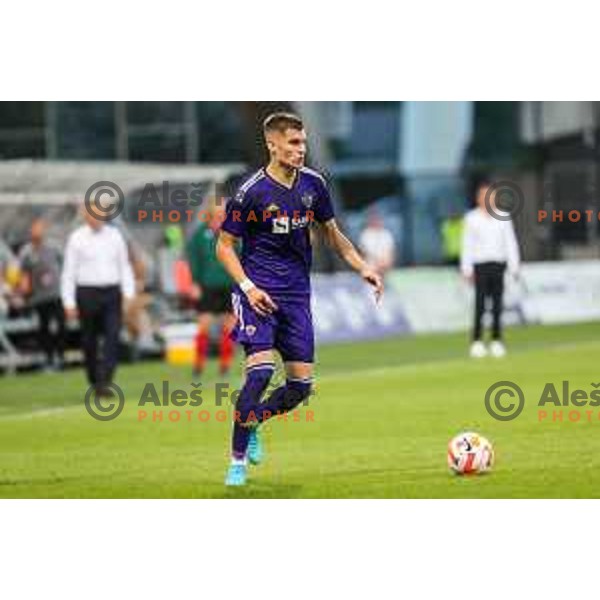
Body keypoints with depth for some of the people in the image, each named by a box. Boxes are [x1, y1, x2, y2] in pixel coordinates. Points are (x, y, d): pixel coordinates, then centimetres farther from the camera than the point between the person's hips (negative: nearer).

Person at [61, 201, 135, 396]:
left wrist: (129, 292, 2)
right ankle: (94, 381, 19)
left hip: (112, 292, 2)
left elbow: (124, 265, 12)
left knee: (112, 337, -11)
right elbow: (68, 272, -1)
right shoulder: (77, 239, -1)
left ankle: (104, 382, -14)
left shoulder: (114, 235, 8)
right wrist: (69, 303, -6)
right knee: (90, 341, 5)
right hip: (87, 293, -2)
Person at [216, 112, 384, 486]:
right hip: (259, 291, -5)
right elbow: (225, 246, -3)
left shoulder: (313, 184, 4)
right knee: (261, 370, -22)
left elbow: (332, 233, 17)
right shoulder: (252, 191, -11)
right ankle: (238, 460, -9)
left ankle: (251, 423, 29)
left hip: (297, 293, 5)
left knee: (301, 386, 1)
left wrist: (363, 268, 4)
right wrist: (247, 286, -16)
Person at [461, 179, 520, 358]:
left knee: (498, 304, 3)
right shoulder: (471, 218, 3)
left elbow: (510, 242, 10)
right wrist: (467, 269, -6)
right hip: (480, 264, -3)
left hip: (498, 263, 3)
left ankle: (497, 341, 7)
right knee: (480, 304, -7)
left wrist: (514, 266, 3)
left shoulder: (503, 217, 9)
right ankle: (477, 342, -6)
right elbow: (467, 244, 1)